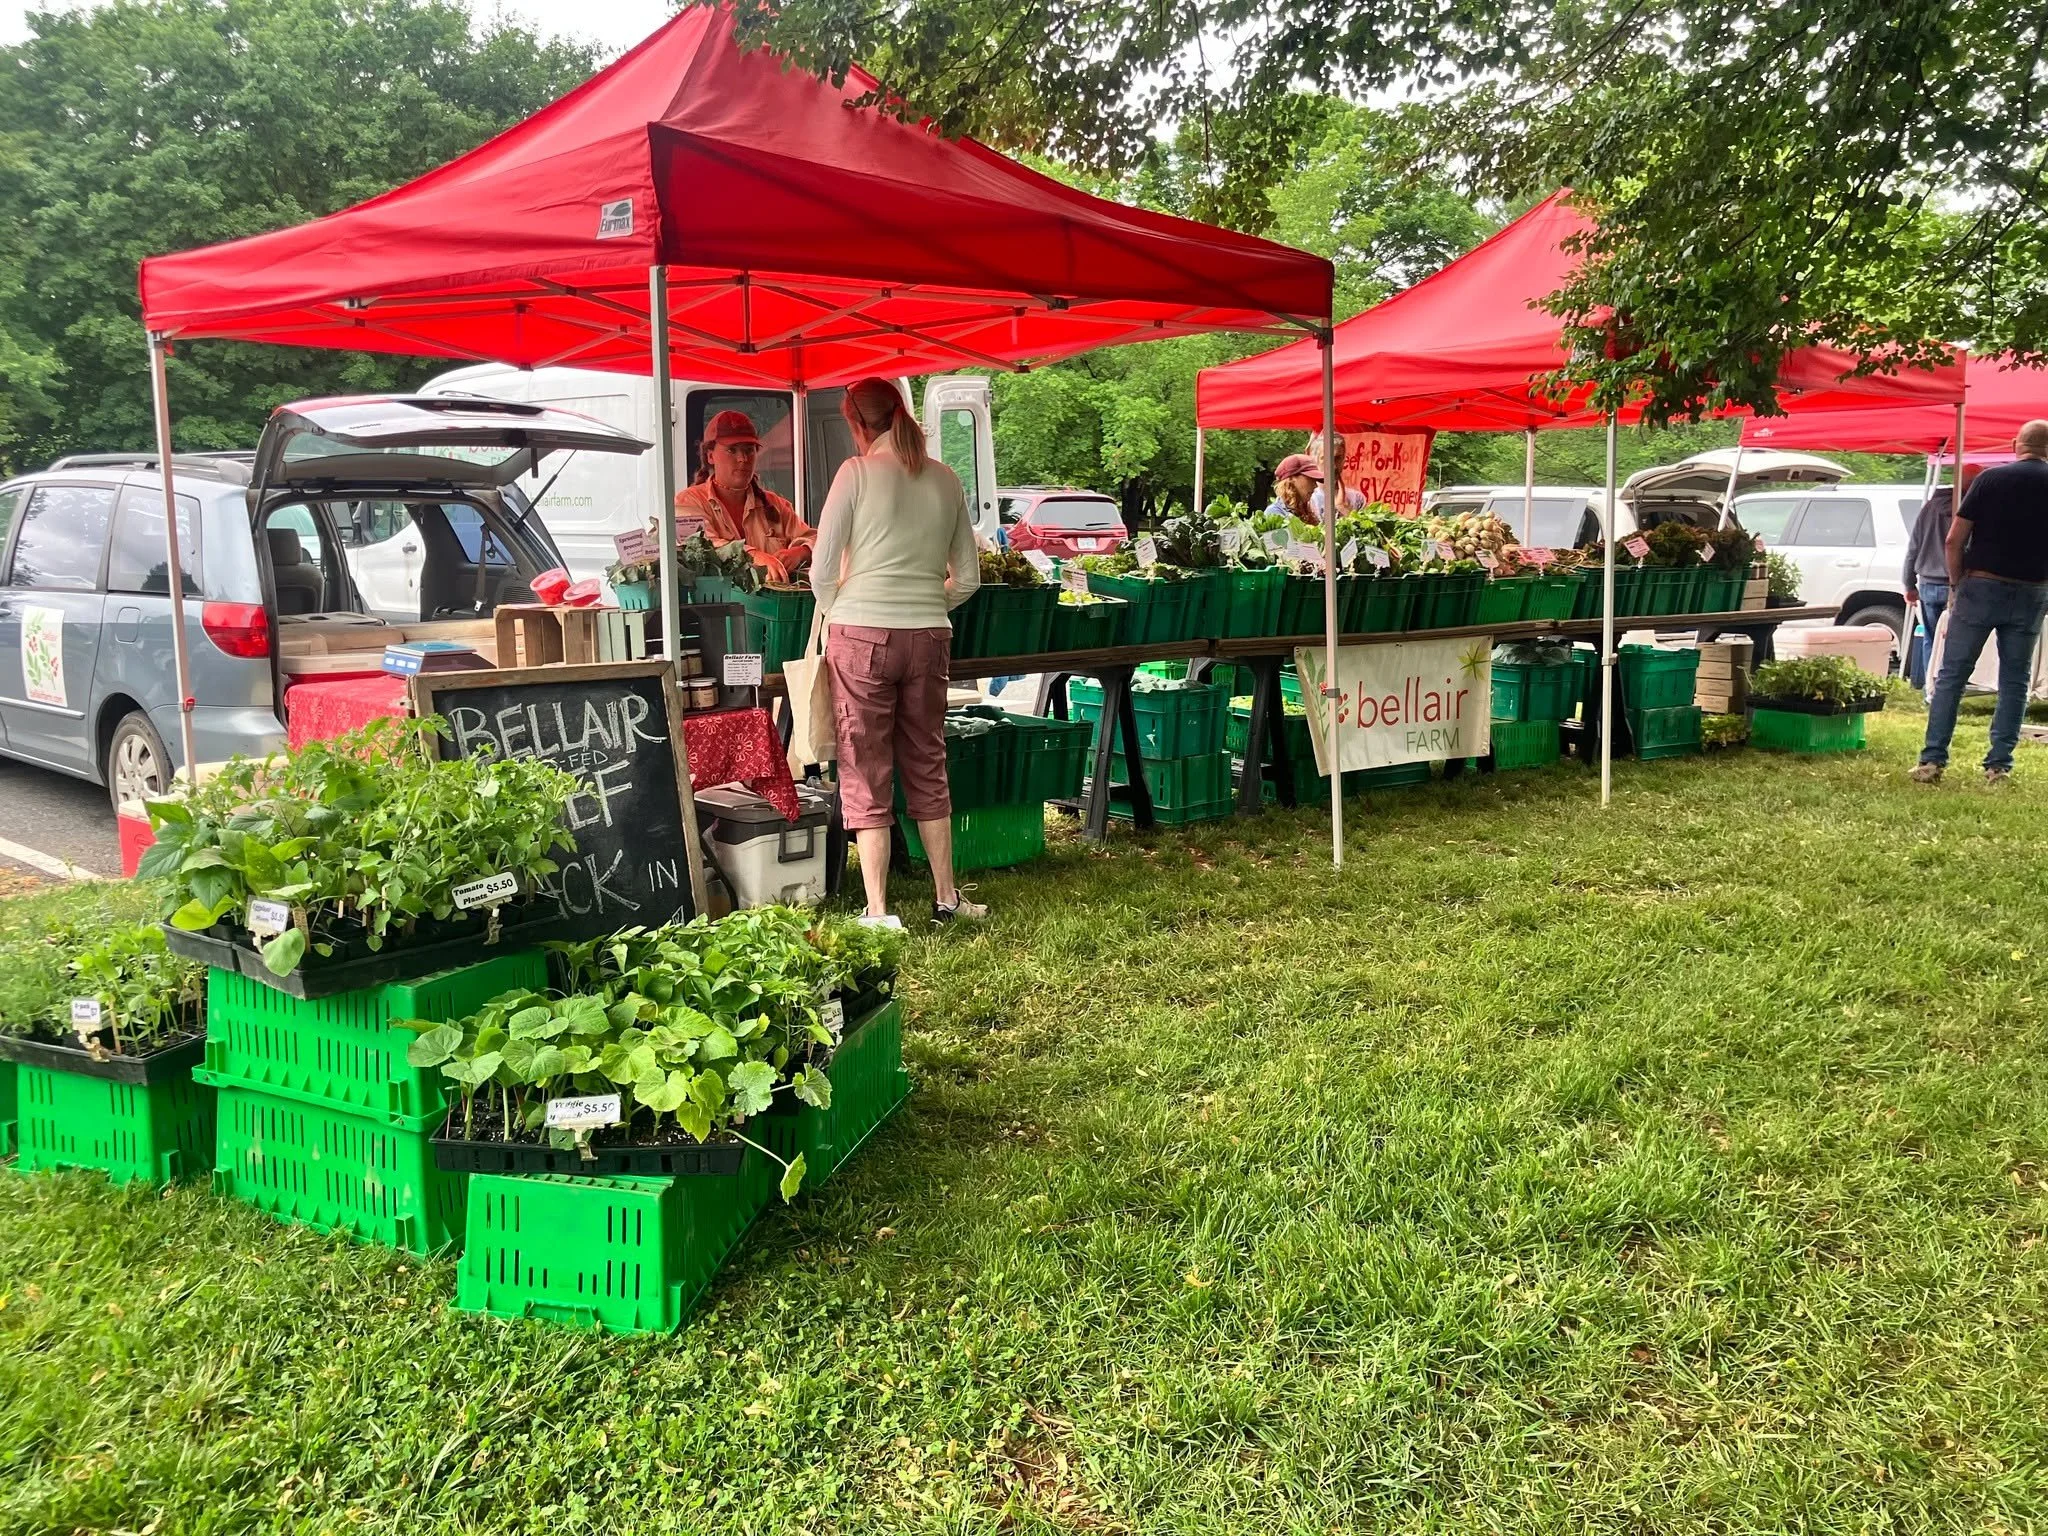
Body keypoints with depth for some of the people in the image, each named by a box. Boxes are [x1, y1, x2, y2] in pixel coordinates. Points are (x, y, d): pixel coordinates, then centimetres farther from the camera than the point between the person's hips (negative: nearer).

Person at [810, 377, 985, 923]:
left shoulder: (857, 472, -4)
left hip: (862, 634, -4)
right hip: (929, 636, 4)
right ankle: (947, 898, 25)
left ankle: (878, 912, 3)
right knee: (928, 769, 16)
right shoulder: (945, 480, 8)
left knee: (866, 775, 3)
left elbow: (822, 570, -5)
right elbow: (968, 578, 12)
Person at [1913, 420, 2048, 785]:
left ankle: (1932, 760, 2)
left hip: (1981, 588, -1)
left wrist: (1956, 583, 5)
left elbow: (1954, 540, -7)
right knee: (2014, 681, 10)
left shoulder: (1991, 479, -3)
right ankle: (1999, 765, 10)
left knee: (1952, 675, 4)